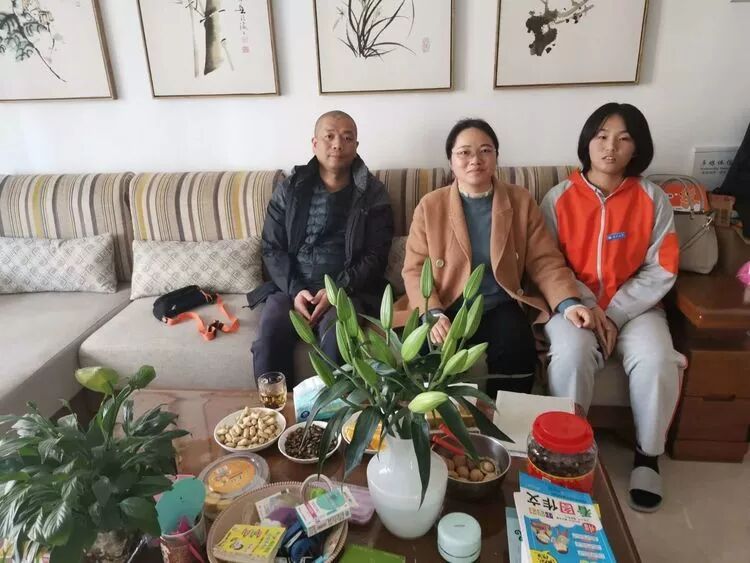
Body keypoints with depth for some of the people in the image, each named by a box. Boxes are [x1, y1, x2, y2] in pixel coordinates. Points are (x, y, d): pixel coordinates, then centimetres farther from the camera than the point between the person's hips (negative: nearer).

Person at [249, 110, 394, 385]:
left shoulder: (372, 193, 6)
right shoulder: (289, 188, 10)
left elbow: (375, 256, 0)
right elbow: (272, 247, 7)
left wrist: (338, 290, -14)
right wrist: (294, 290, -10)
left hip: (347, 289, -1)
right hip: (292, 286, 2)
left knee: (337, 344, -32)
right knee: (268, 341, -26)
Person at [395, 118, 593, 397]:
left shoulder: (521, 201, 8)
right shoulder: (430, 205, 4)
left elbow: (545, 262, 4)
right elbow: (415, 270, -1)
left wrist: (568, 303, -14)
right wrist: (433, 315, -18)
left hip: (500, 309, 1)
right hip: (447, 310, 0)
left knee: (517, 356, -28)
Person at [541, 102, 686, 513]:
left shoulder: (653, 199, 0)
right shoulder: (559, 197, -2)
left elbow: (661, 271, -4)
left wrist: (614, 314, -15)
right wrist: (585, 306, -16)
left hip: (634, 305, 1)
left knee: (656, 361, -26)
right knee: (572, 354, -31)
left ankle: (647, 455, 0)